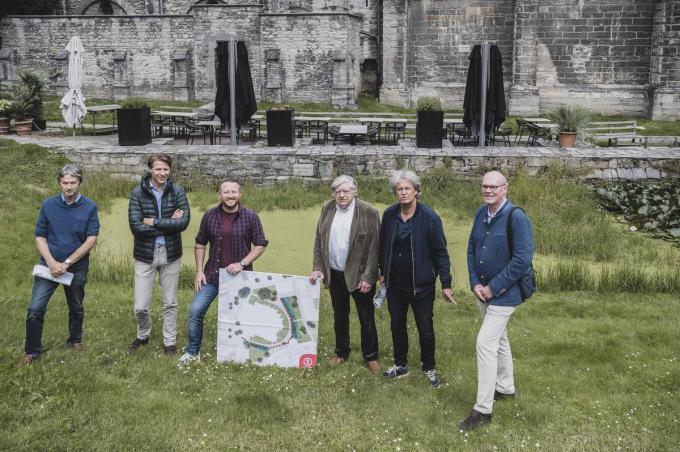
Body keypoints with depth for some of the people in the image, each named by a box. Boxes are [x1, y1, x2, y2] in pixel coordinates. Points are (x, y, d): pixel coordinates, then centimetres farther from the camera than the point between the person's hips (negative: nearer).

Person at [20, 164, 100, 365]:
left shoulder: (90, 207, -7)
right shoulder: (48, 204, -2)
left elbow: (91, 240, -10)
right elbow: (40, 236, 1)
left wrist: (67, 263, -15)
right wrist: (51, 262, -13)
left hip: (77, 268, 0)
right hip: (49, 265, 0)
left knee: (76, 308, 17)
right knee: (35, 309, -7)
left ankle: (75, 340, 40)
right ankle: (32, 351, 8)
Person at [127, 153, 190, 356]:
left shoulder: (177, 191, -5)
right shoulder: (138, 192, -7)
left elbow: (184, 222, -16)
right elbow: (136, 227, -16)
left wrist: (154, 222, -16)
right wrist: (169, 224, -16)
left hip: (171, 254, 1)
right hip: (145, 255, -1)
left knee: (170, 303, 13)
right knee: (140, 307, 3)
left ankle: (169, 342, 30)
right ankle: (143, 336, 32)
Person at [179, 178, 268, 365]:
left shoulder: (250, 217, -7)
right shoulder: (210, 215, -1)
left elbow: (260, 244, -4)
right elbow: (200, 243, 8)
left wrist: (242, 263, -15)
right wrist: (199, 271, 0)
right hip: (212, 274, 2)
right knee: (195, 311, -4)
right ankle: (193, 352, 13)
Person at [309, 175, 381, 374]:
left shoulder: (369, 212, -13)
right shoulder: (327, 209, 2)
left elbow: (375, 247, -14)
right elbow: (319, 240, 7)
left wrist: (368, 277, -16)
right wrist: (317, 268, 0)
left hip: (359, 275, -4)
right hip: (335, 274, 4)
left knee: (366, 319, 6)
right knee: (339, 316, 18)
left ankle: (371, 357, 22)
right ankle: (341, 353, 33)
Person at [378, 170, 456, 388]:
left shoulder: (429, 217, -14)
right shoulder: (389, 215, -2)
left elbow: (441, 252, -11)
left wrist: (446, 284, -10)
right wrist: (382, 272, 13)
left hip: (421, 284, -4)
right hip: (395, 284, 4)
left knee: (426, 329, 8)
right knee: (397, 326, 16)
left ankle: (429, 368, 28)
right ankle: (401, 364, 34)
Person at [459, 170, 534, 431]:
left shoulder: (516, 218, -20)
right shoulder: (481, 213, 2)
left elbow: (522, 260, -22)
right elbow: (472, 249, 10)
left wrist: (492, 288, -19)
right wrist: (475, 283, -2)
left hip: (504, 293, -8)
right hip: (482, 290, 8)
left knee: (485, 343, -11)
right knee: (498, 340, 21)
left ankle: (483, 410, -2)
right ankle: (505, 388, 40)